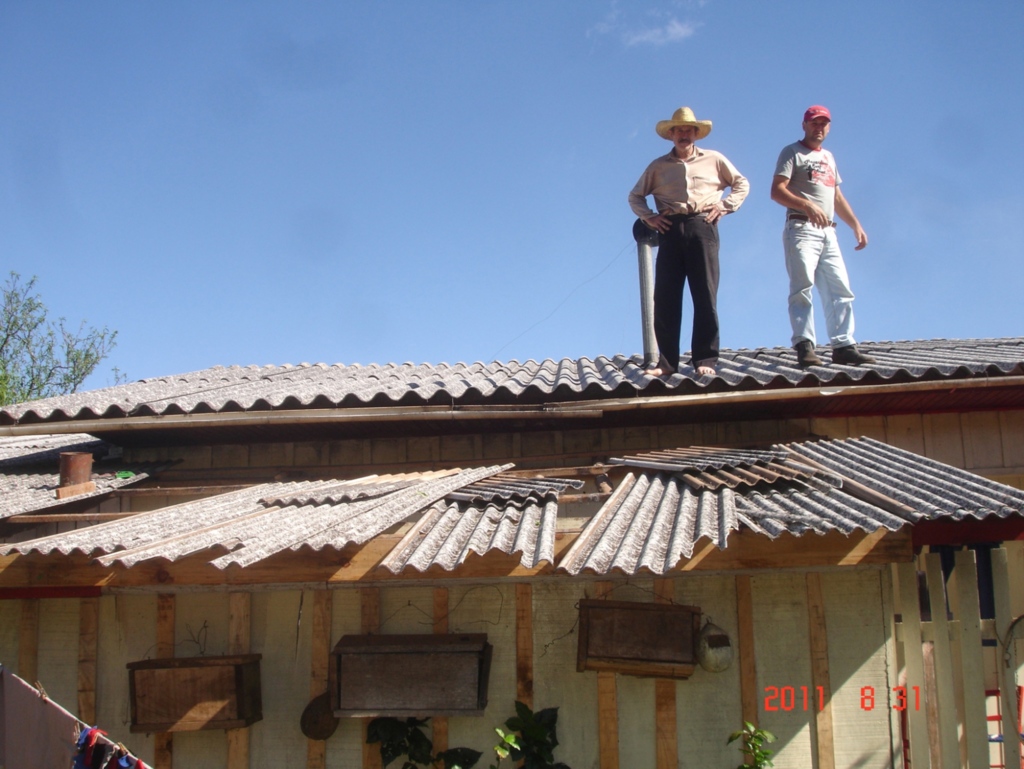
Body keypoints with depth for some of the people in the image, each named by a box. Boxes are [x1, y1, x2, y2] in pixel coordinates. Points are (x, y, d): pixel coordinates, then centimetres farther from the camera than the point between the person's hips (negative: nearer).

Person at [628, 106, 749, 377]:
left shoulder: (714, 160, 14)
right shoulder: (658, 166, 17)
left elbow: (742, 184, 19)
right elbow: (635, 195, 23)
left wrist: (725, 205, 4)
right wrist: (648, 216, 7)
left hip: (702, 226, -1)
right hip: (671, 230, 2)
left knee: (705, 296, -6)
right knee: (665, 297, -4)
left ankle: (705, 359, -3)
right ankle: (667, 361, -1)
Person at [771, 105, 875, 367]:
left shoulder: (828, 157, 26)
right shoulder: (792, 153, 4)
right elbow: (777, 191, -9)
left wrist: (856, 225, 21)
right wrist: (807, 205, -24)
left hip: (828, 232, 7)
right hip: (801, 228, -7)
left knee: (840, 290, 1)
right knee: (803, 288, -14)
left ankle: (843, 346, 2)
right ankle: (804, 345, -18)